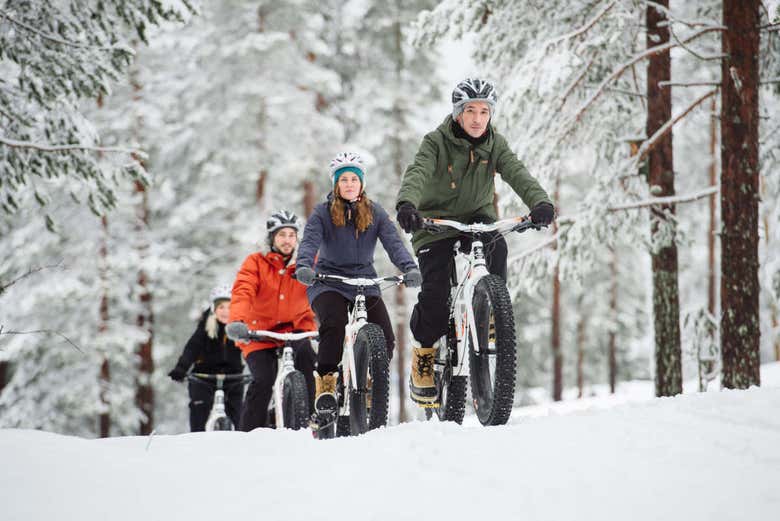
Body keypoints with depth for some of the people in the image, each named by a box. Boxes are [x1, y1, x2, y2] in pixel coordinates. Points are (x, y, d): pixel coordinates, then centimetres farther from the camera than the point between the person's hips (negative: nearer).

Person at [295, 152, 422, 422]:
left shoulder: (375, 213, 4)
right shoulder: (322, 213, -2)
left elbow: (393, 242, -9)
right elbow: (310, 241, -16)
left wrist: (410, 268, -28)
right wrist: (304, 267, -38)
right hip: (328, 283, -3)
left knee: (386, 340, -13)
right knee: (334, 325, -33)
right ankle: (325, 384, -19)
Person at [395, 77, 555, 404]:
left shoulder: (495, 144, -2)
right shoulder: (437, 142, -12)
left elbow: (517, 173, -18)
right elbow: (418, 172, -30)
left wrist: (540, 202, -39)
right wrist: (406, 204, -52)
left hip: (477, 218, 3)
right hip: (436, 221, -3)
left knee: (497, 247, -30)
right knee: (436, 288, -20)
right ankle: (424, 353, 1)